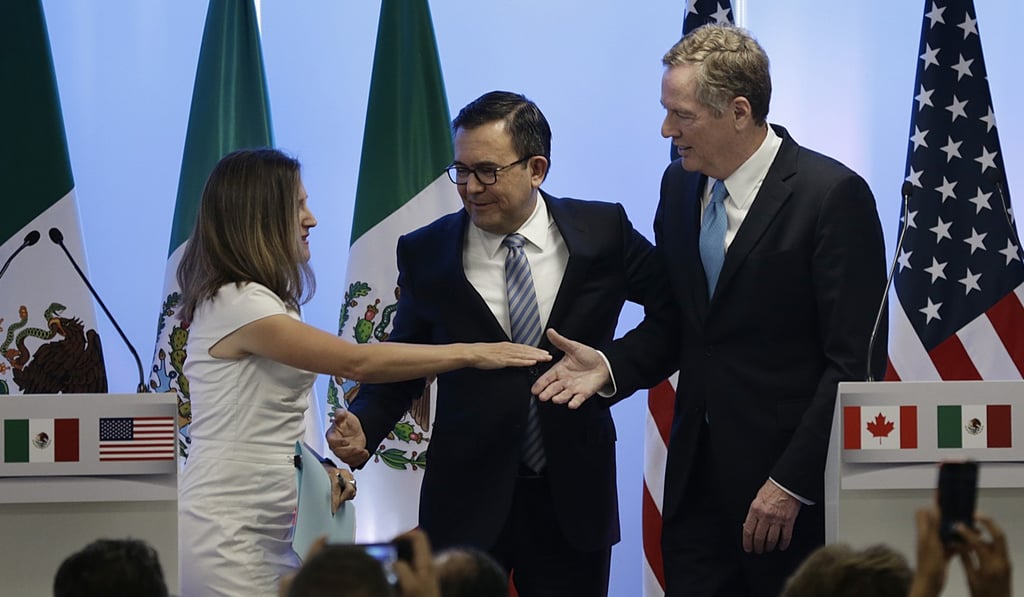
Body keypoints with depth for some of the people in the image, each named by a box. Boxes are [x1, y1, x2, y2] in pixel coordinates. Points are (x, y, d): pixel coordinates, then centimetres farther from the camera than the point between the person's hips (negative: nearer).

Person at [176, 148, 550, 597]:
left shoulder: (261, 300, 15)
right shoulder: (234, 304, -17)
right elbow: (358, 362, -20)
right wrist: (473, 353, -15)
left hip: (266, 533, 9)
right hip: (226, 537, -9)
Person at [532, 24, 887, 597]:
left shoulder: (833, 195, -13)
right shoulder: (680, 186, 9)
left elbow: (855, 363, -14)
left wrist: (792, 483, -17)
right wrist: (612, 365, -3)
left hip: (792, 485, -6)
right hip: (697, 481, 6)